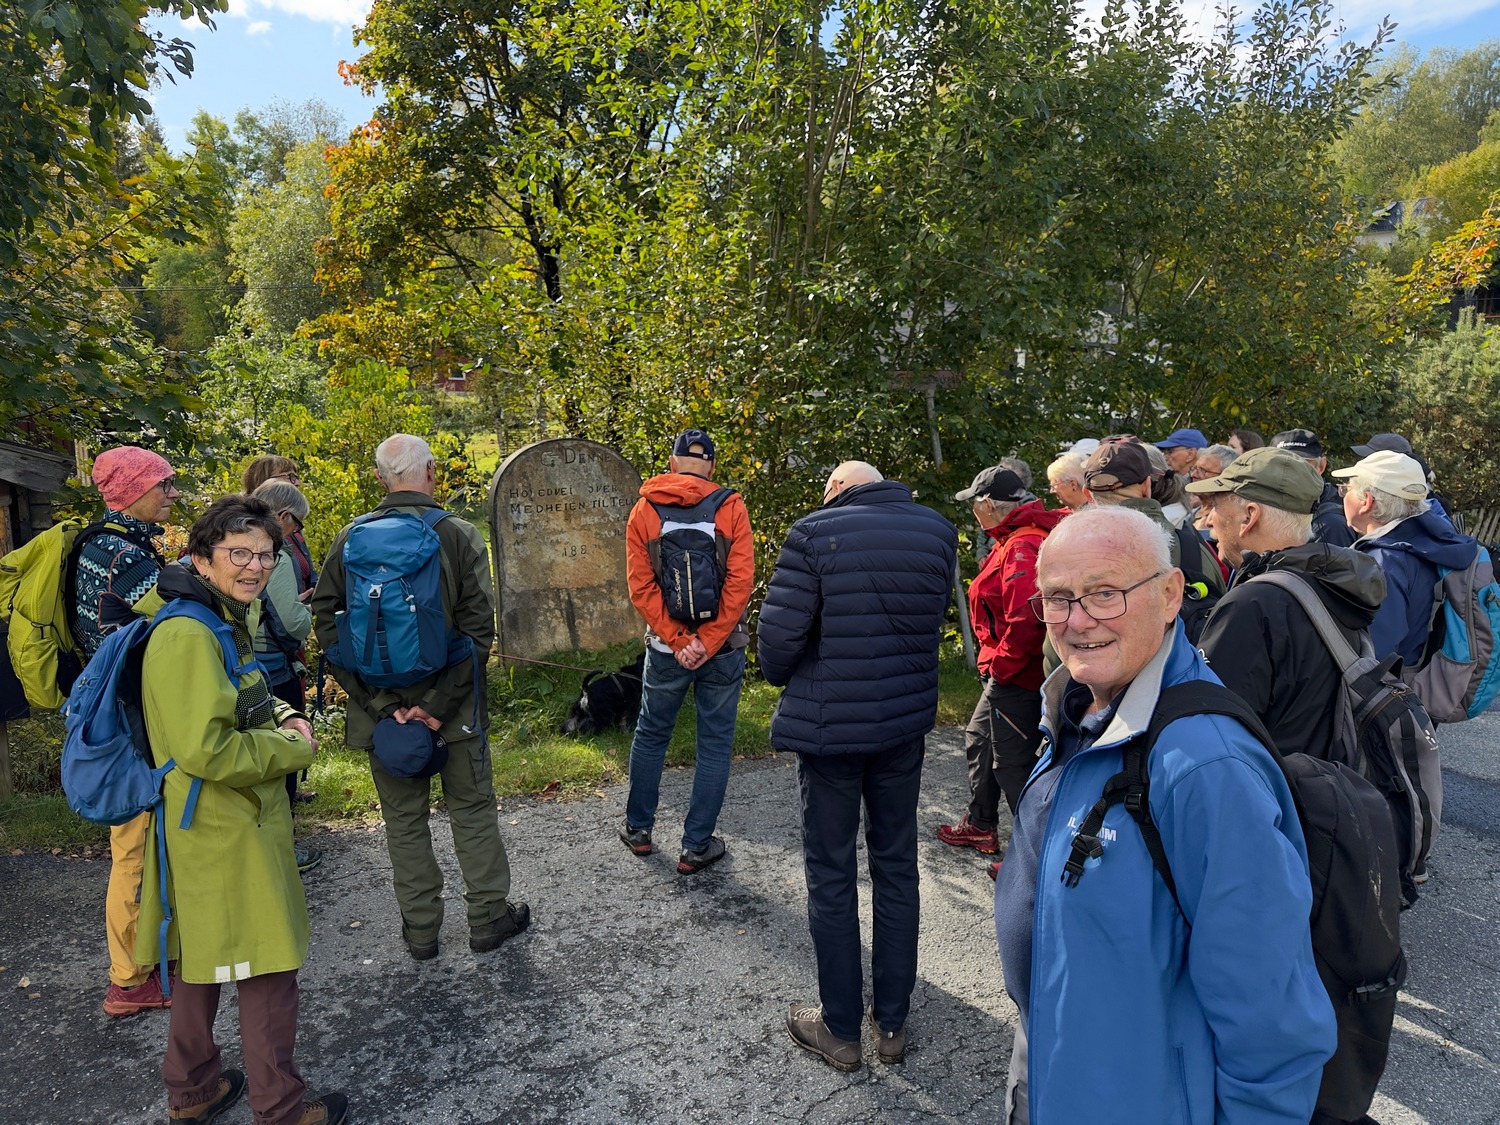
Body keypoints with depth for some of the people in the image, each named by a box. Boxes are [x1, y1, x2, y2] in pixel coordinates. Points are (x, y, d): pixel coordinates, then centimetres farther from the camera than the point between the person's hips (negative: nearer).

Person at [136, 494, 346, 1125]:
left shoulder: (226, 620, 10)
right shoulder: (187, 635, -23)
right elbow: (207, 748, -28)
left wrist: (282, 718, 4)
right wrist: (294, 751, -15)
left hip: (206, 828, 10)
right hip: (226, 834, -10)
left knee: (201, 957, 22)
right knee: (267, 969, 3)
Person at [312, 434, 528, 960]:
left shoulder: (349, 541, -3)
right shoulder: (460, 536, -10)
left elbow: (327, 625, -6)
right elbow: (478, 629, -16)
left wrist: (380, 701, -8)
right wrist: (438, 704, -13)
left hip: (383, 709, 2)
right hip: (453, 707, -2)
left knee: (403, 819, 16)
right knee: (473, 810, 15)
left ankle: (420, 928, 27)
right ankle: (488, 917, 25)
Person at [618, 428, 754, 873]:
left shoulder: (644, 510, -1)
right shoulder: (731, 508, -5)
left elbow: (641, 586, -9)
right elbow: (740, 582, -14)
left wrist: (678, 641, -10)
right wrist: (706, 643, -12)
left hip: (666, 648, 2)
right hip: (722, 648, -1)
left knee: (650, 735, 19)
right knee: (715, 744, 10)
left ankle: (638, 828, 33)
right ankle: (696, 846, 16)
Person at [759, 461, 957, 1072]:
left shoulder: (815, 531, -14)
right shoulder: (938, 530, 0)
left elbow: (779, 632, -15)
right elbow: (934, 619, 7)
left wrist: (788, 680, 5)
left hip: (829, 724, -4)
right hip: (906, 722, 4)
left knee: (831, 875, 11)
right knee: (896, 867, 17)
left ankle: (841, 1029, 25)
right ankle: (892, 1022, 30)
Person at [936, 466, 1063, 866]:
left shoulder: (1022, 546, -23)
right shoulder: (1014, 540, 11)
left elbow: (1025, 615, -35)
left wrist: (1003, 663, -21)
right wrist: (997, 662, 13)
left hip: (1016, 676, -11)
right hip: (1007, 672, 11)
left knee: (1011, 762, -1)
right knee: (979, 739, 24)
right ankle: (980, 826, 41)